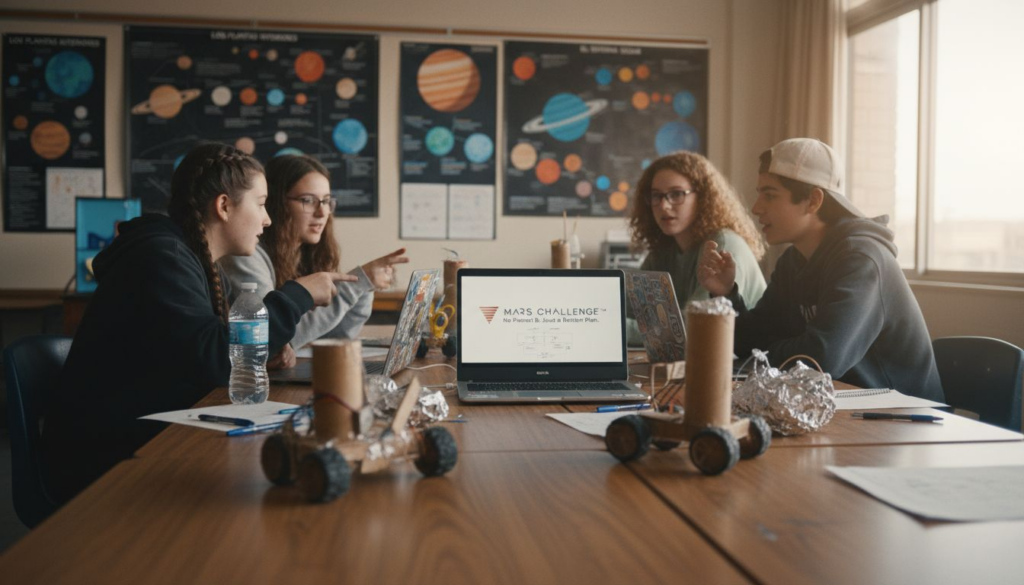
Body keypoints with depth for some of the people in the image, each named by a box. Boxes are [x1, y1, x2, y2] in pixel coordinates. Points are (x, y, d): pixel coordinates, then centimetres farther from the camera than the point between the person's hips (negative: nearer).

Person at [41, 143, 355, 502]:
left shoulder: (197, 261, 11)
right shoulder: (160, 257, -17)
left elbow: (208, 350, 15)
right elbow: (215, 358, -26)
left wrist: (270, 351, -5)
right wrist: (298, 295, -18)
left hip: (154, 442, 8)